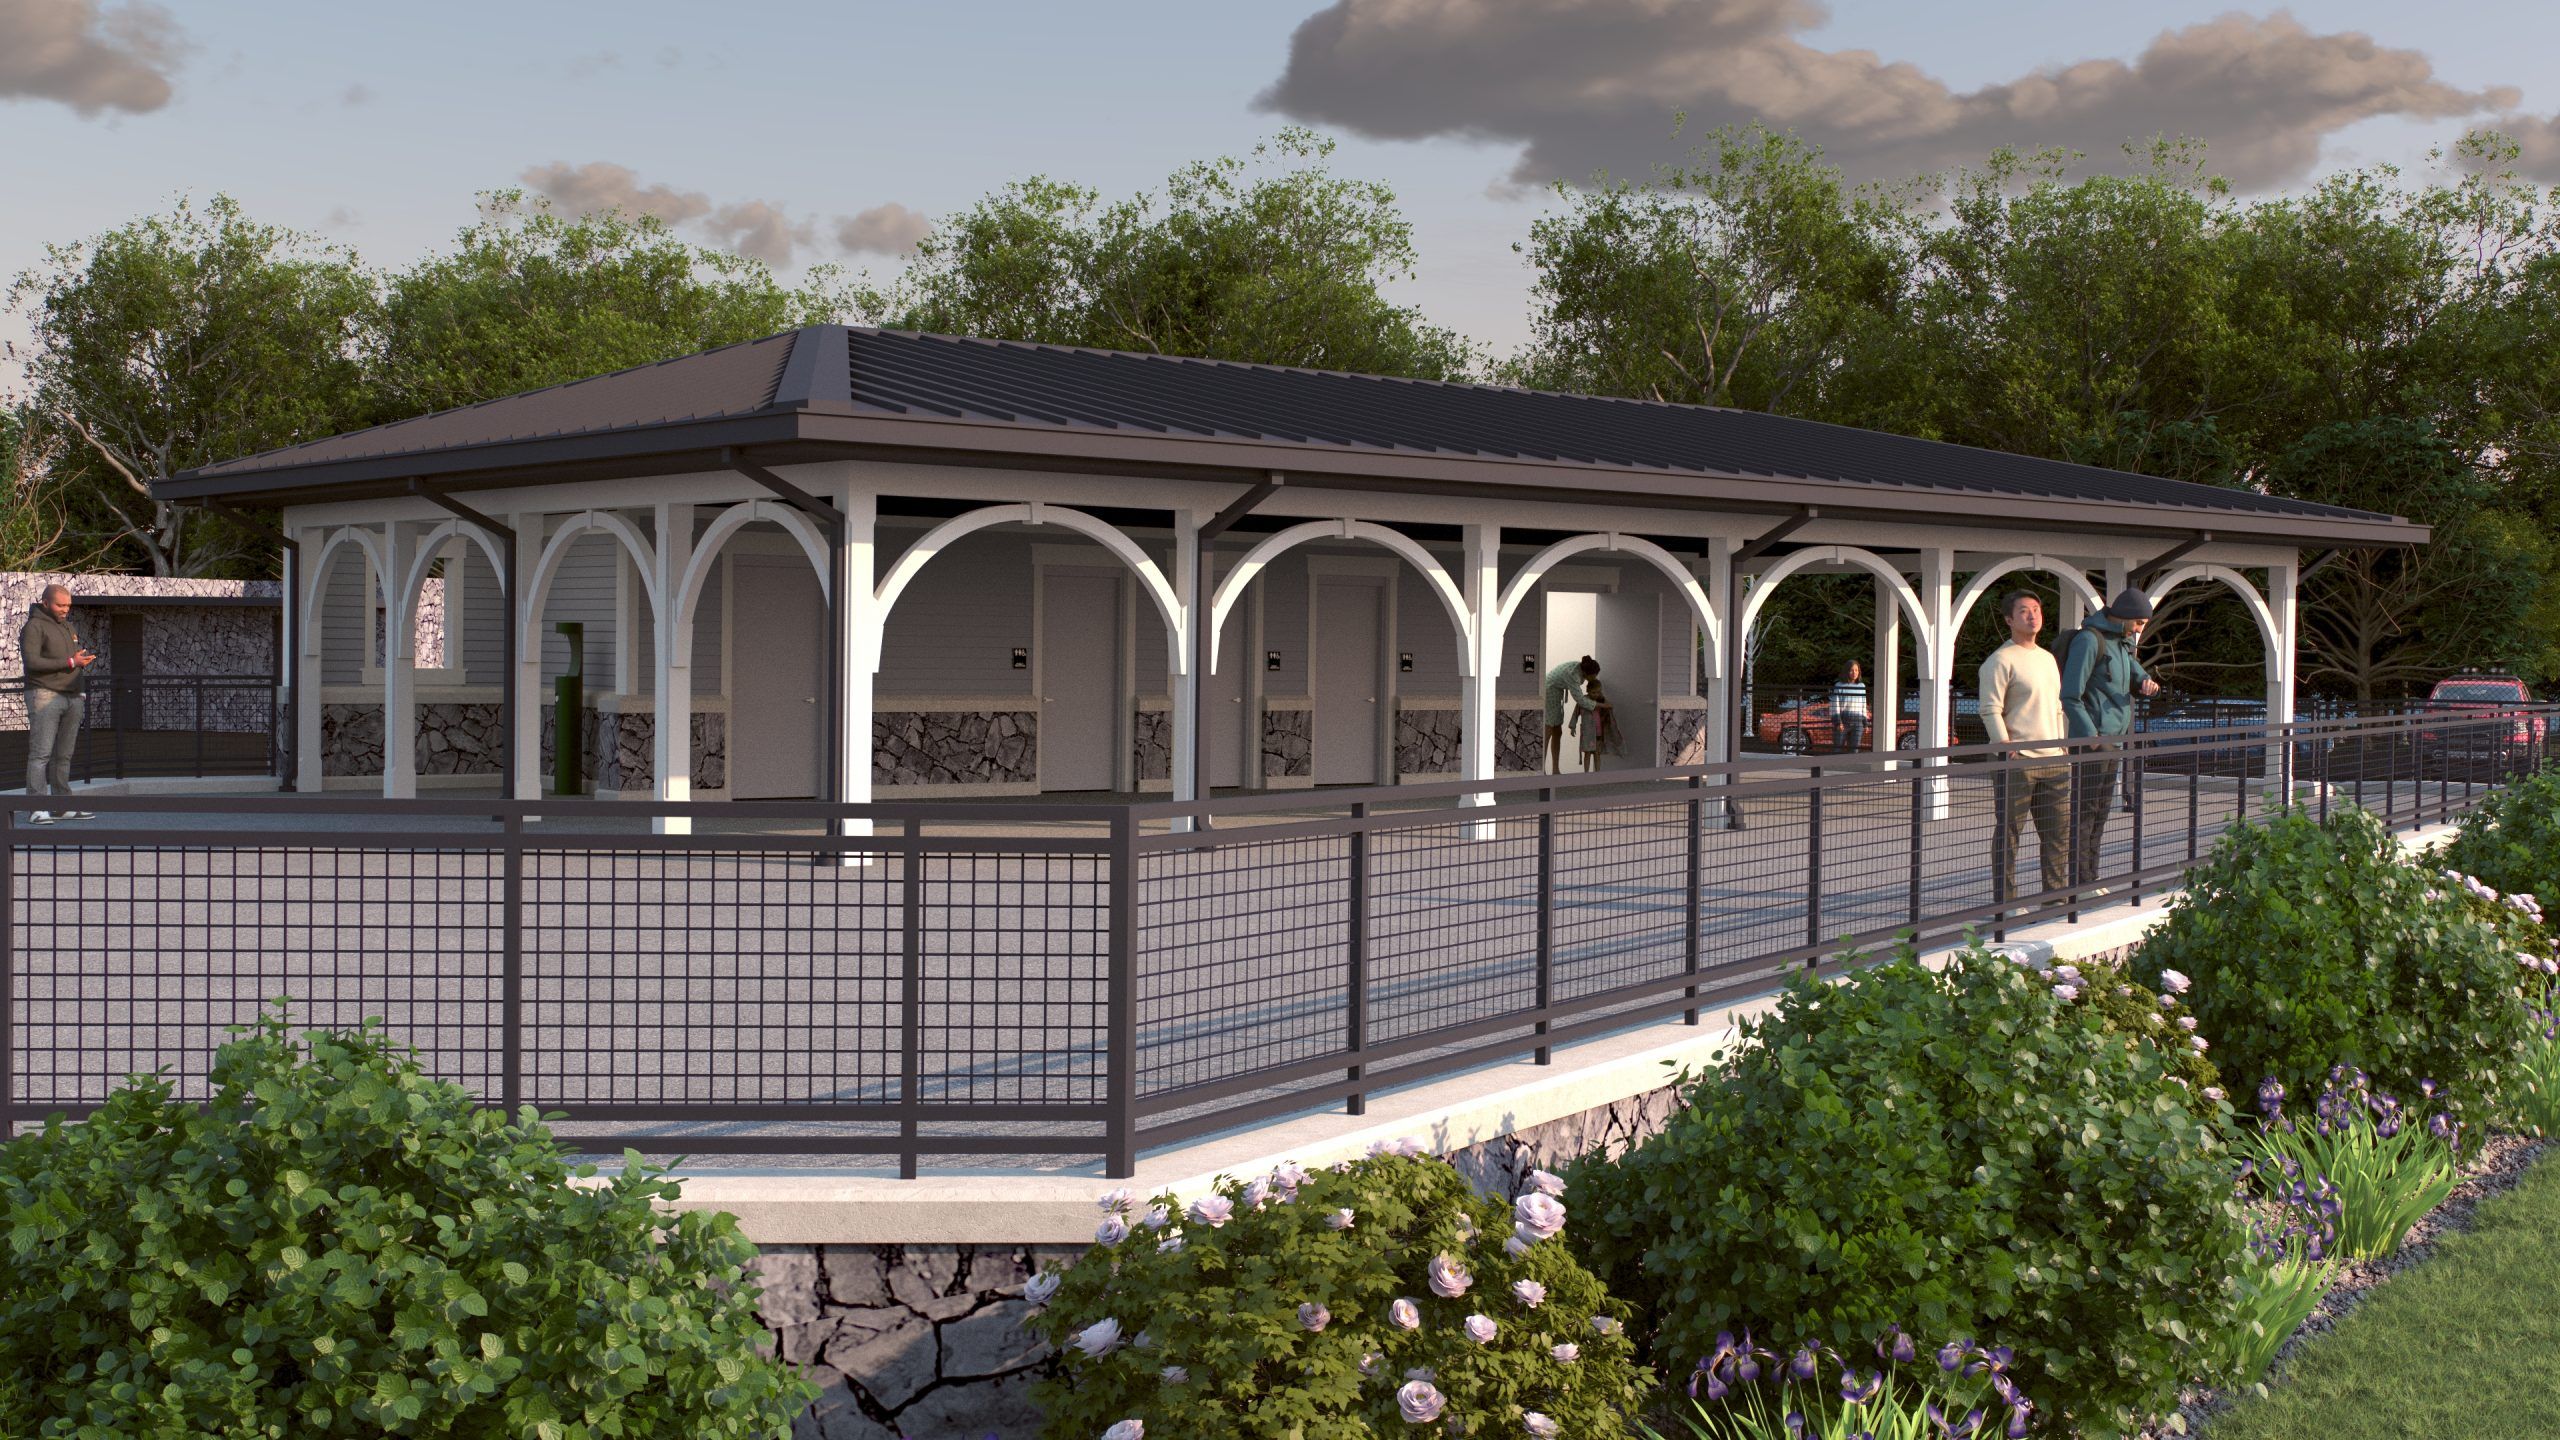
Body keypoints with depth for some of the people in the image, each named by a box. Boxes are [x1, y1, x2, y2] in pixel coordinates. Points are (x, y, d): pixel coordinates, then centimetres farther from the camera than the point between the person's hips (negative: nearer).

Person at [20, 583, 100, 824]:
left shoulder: (68, 627, 21)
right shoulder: (34, 627, -4)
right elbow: (31, 662, -15)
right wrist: (70, 662, -17)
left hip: (73, 696, 7)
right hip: (45, 695, -7)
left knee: (64, 755, 7)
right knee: (41, 753, -10)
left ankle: (63, 806, 9)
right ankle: (37, 809, -13)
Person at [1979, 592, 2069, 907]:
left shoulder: (2048, 658, 20)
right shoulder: (2001, 660, -5)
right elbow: (1991, 710, -12)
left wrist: (2063, 749, 19)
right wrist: (2008, 750, -20)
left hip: (2053, 761, 8)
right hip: (2017, 762, -8)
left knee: (2060, 831, 9)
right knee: (2008, 833, -3)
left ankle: (2056, 895, 18)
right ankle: (2004, 901, 2)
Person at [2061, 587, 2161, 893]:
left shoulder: (2122, 641, 16)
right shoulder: (2089, 639, -13)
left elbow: (2135, 671, 30)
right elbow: (2070, 695, -16)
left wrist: (2145, 682, 4)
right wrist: (2091, 735, -21)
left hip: (2115, 739, 10)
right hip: (2092, 739, -10)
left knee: (2101, 810, 12)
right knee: (2084, 809, -7)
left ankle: (2090, 877, 18)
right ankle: (2078, 882, -4)